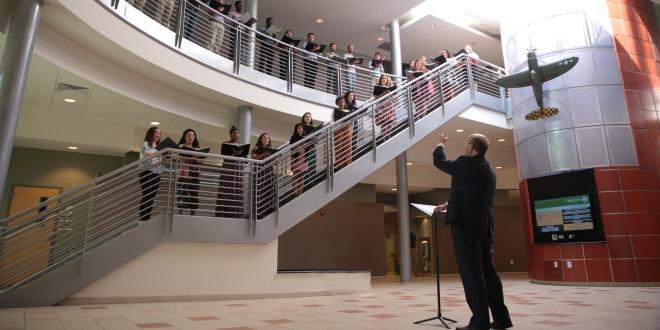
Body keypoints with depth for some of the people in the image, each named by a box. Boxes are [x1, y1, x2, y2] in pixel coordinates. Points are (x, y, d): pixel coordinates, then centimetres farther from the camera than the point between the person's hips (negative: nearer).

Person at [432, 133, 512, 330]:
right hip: (484, 225, 8)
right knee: (488, 271, 12)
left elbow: (439, 161, 7)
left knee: (471, 272, -6)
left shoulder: (466, 163, -8)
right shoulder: (488, 170, 17)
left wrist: (441, 144, 26)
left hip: (466, 225, -8)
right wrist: (448, 205, 30)